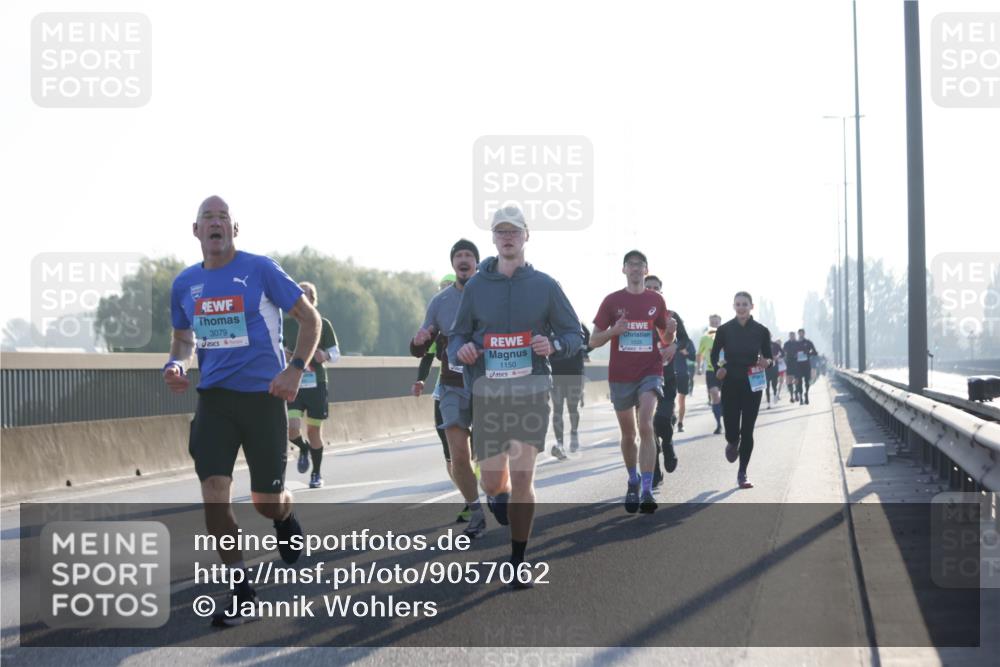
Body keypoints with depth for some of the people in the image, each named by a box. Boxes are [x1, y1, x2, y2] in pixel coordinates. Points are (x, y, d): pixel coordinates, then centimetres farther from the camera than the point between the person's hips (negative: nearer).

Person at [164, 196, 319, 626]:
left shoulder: (260, 270, -7)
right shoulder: (184, 284, 6)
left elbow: (310, 319, -2)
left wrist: (295, 370, -15)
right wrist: (175, 364, -1)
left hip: (263, 396, -3)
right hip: (213, 398, 3)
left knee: (266, 501, 4)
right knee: (214, 492, -11)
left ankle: (286, 521, 44)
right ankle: (239, 590, 2)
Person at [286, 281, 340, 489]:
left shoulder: (323, 324, 2)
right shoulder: (285, 324, 5)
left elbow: (336, 354, 5)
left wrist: (325, 356, -17)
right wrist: (282, 354, -9)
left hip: (316, 385, 0)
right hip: (292, 385, 1)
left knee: (314, 430, 5)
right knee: (291, 427, -16)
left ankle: (316, 474, 23)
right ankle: (303, 448, 19)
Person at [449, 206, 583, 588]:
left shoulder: (544, 286, 3)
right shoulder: (476, 286, 6)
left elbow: (575, 335, 8)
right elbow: (457, 336, 12)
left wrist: (554, 345, -14)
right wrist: (460, 349, -12)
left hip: (531, 392, -1)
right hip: (488, 394, 1)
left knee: (522, 478, -8)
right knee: (493, 483, 3)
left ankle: (518, 562, 2)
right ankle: (499, 499, 42)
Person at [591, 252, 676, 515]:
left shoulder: (656, 301, 6)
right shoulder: (612, 301, 3)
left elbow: (665, 337, 17)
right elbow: (594, 341, 4)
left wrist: (670, 342, -7)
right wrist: (614, 330, -16)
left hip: (650, 372, -1)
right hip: (620, 375, 1)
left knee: (646, 426, -19)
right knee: (628, 433, 11)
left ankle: (647, 491, -23)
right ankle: (633, 482, 31)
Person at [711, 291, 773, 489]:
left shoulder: (761, 331, 1)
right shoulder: (725, 330, 0)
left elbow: (769, 357, 8)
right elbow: (714, 354, 7)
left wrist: (766, 362, -15)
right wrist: (718, 368, -13)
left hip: (752, 385, 0)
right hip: (730, 384, 0)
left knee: (747, 431, -2)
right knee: (732, 431, -4)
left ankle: (742, 474, 8)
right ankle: (732, 444, 35)